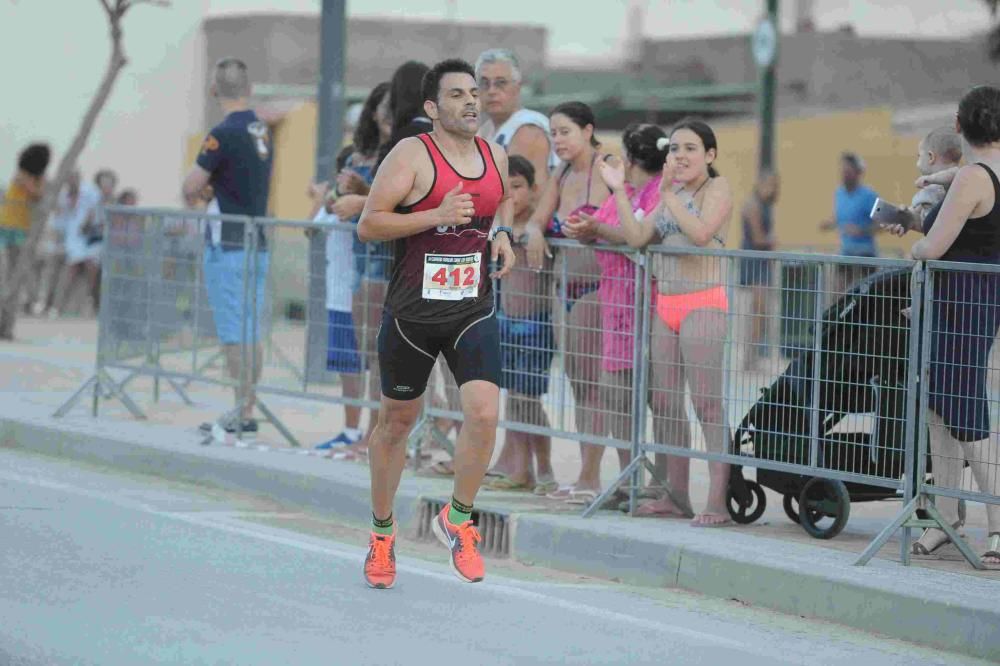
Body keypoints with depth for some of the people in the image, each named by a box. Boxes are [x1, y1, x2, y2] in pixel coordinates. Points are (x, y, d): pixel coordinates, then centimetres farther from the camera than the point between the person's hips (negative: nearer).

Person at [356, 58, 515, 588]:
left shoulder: (495, 156, 6)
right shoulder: (412, 155, -11)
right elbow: (367, 225, -15)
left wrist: (502, 233, 7)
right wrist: (437, 216, -23)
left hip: (473, 311, 3)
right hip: (412, 312, -3)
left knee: (484, 413, -15)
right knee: (397, 420, 10)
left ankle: (457, 519, 8)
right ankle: (381, 533, 30)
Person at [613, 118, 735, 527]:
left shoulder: (717, 187, -3)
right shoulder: (670, 195, 19)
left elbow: (701, 232, -20)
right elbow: (637, 237, 8)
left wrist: (669, 193, -18)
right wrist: (618, 191, 4)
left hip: (703, 304, -8)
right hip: (665, 305, 8)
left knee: (706, 403, -11)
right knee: (664, 402, 7)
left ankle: (717, 502, -13)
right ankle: (676, 496, 14)